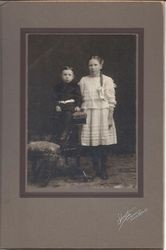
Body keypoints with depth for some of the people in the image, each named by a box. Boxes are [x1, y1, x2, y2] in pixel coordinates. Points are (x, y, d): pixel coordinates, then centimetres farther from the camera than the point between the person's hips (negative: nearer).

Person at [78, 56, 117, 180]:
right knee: (92, 142, -1)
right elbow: (80, 98, 11)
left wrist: (110, 118, -6)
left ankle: (103, 169, 10)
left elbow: (111, 101, 0)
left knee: (104, 143, -1)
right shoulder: (83, 80, 9)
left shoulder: (107, 80, 2)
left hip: (103, 113, -2)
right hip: (89, 113, 2)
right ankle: (97, 169, 9)